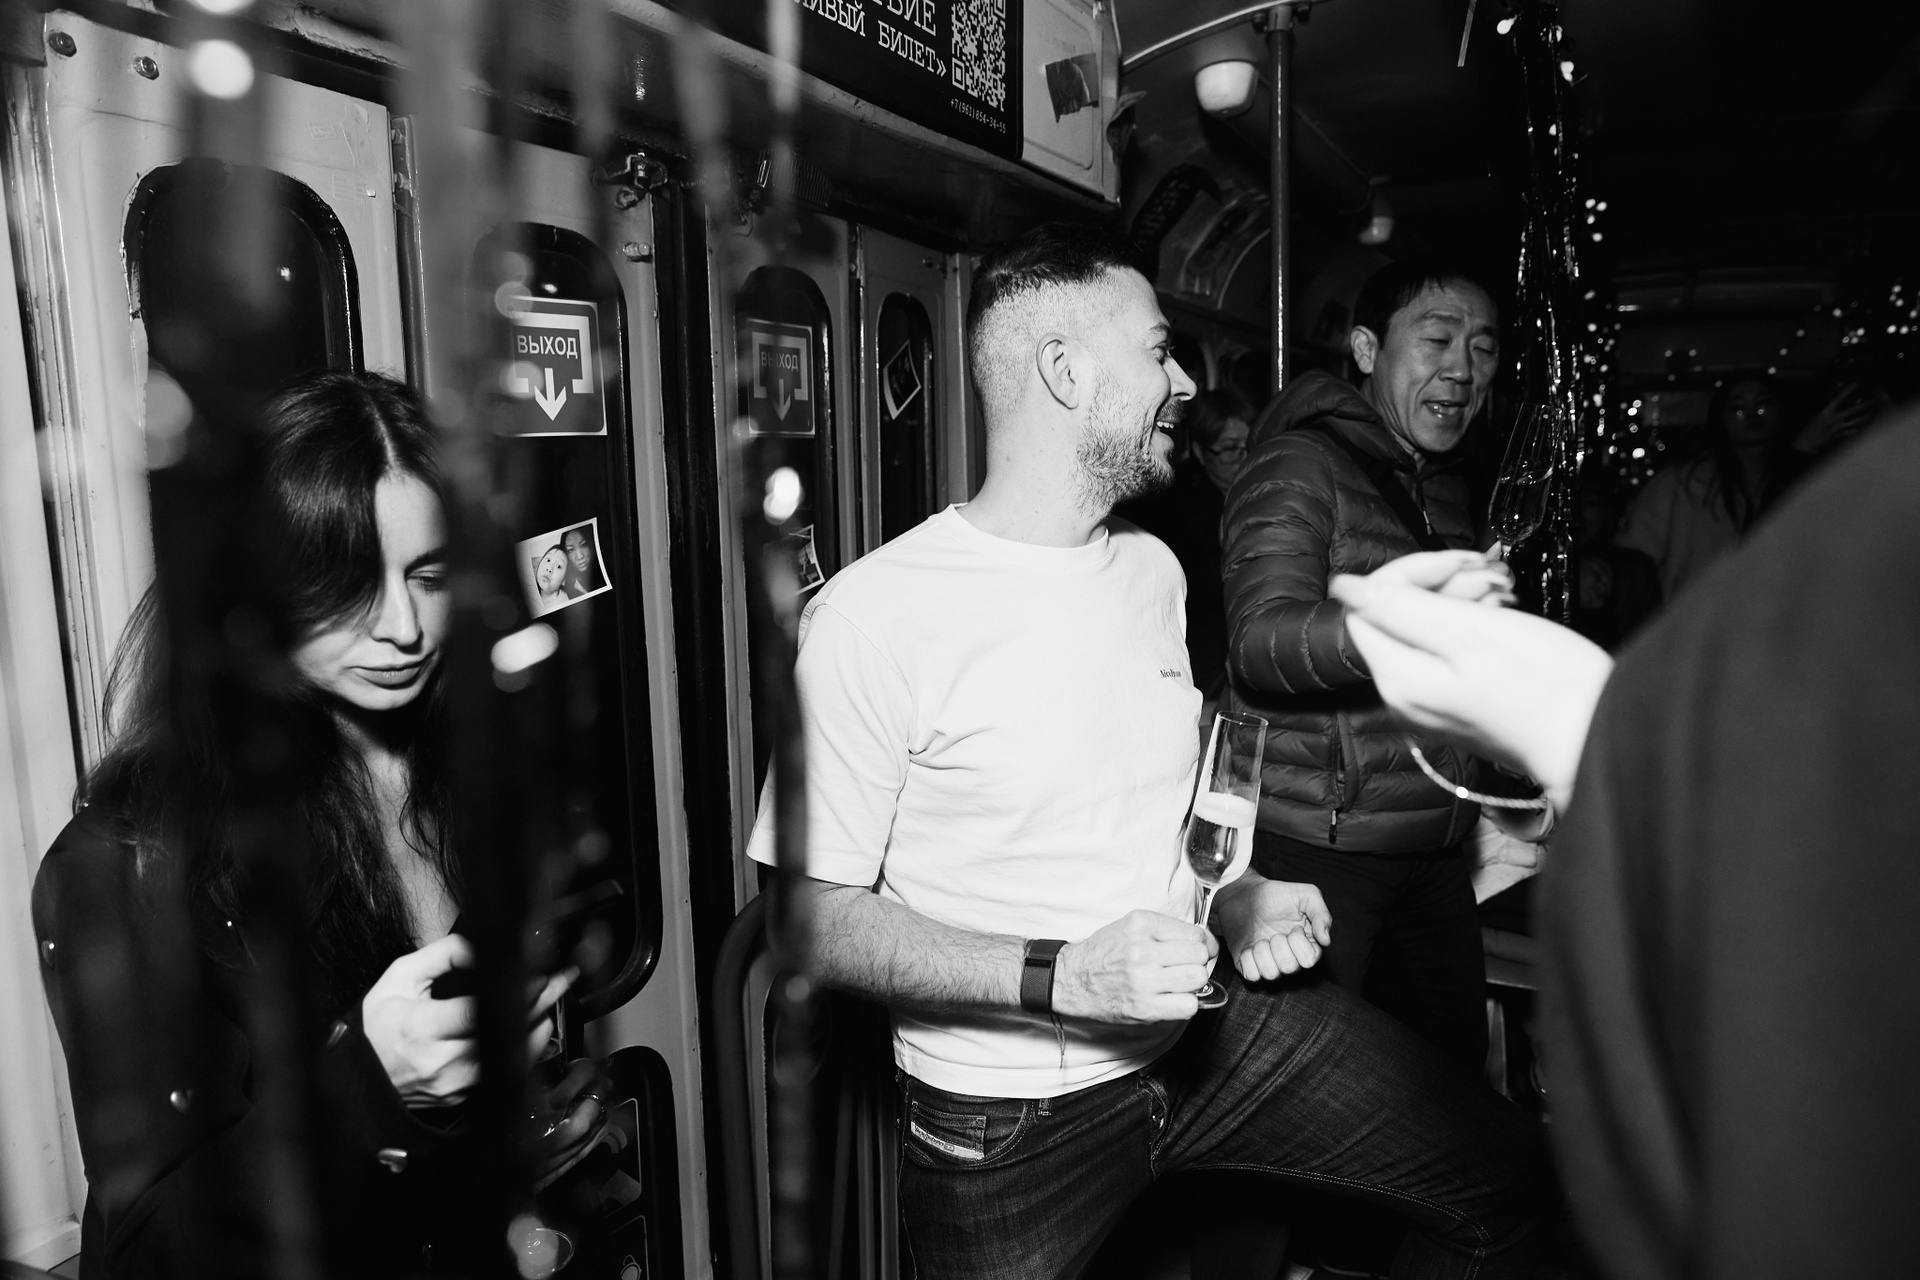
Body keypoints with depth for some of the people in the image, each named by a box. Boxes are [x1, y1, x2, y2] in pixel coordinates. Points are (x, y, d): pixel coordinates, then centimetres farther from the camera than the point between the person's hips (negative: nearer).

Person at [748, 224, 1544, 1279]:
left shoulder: (1152, 568, 5)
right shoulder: (872, 616, -21)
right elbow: (820, 917, -18)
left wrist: (1237, 906, -1)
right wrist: (1061, 978, -27)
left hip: (1208, 1025, 6)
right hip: (1010, 1114, -5)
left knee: (1504, 1177, 8)